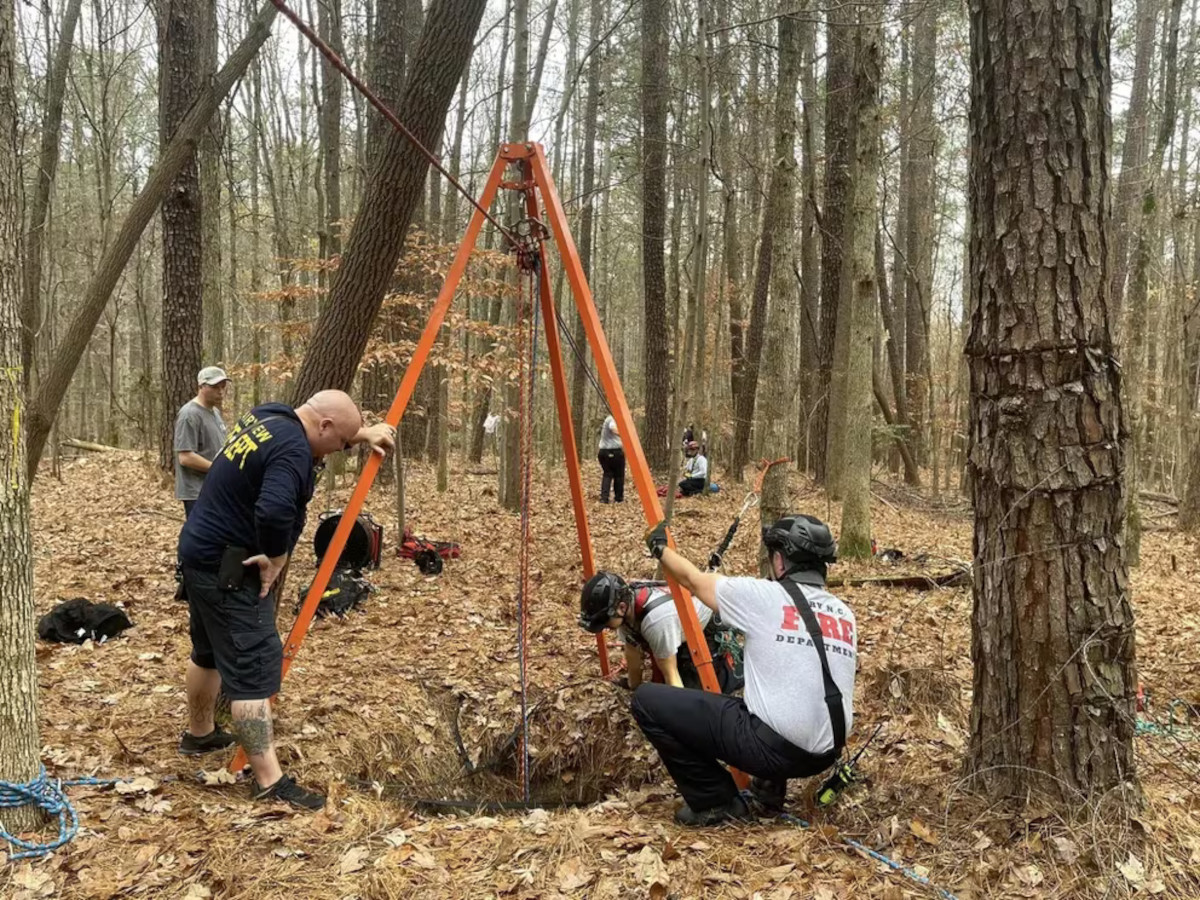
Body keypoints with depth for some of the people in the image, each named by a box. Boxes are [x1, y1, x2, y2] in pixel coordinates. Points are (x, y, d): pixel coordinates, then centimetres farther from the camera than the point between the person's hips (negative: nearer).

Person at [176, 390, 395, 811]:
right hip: (229, 568, -10)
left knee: (210, 651, 26)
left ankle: (199, 734, 45)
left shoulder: (269, 415, 7)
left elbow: (331, 432, 29)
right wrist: (275, 560, -22)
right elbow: (273, 511, -39)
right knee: (253, 668, -9)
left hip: (203, 552, 11)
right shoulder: (293, 450, -24)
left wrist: (363, 433, 24)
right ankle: (269, 781, -7)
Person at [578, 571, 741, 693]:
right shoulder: (624, 605, -19)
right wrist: (634, 689, 10)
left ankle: (734, 667, 6)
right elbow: (632, 653, -1)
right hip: (684, 636, 7)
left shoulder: (656, 619, -42)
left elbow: (671, 674, -32)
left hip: (708, 633, -7)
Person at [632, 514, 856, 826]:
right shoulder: (845, 614, 11)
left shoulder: (762, 596, -6)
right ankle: (770, 786, 24)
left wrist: (660, 547, 29)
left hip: (772, 746, -7)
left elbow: (694, 580, 10)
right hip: (823, 756, 7)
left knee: (648, 700, 1)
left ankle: (716, 802, 6)